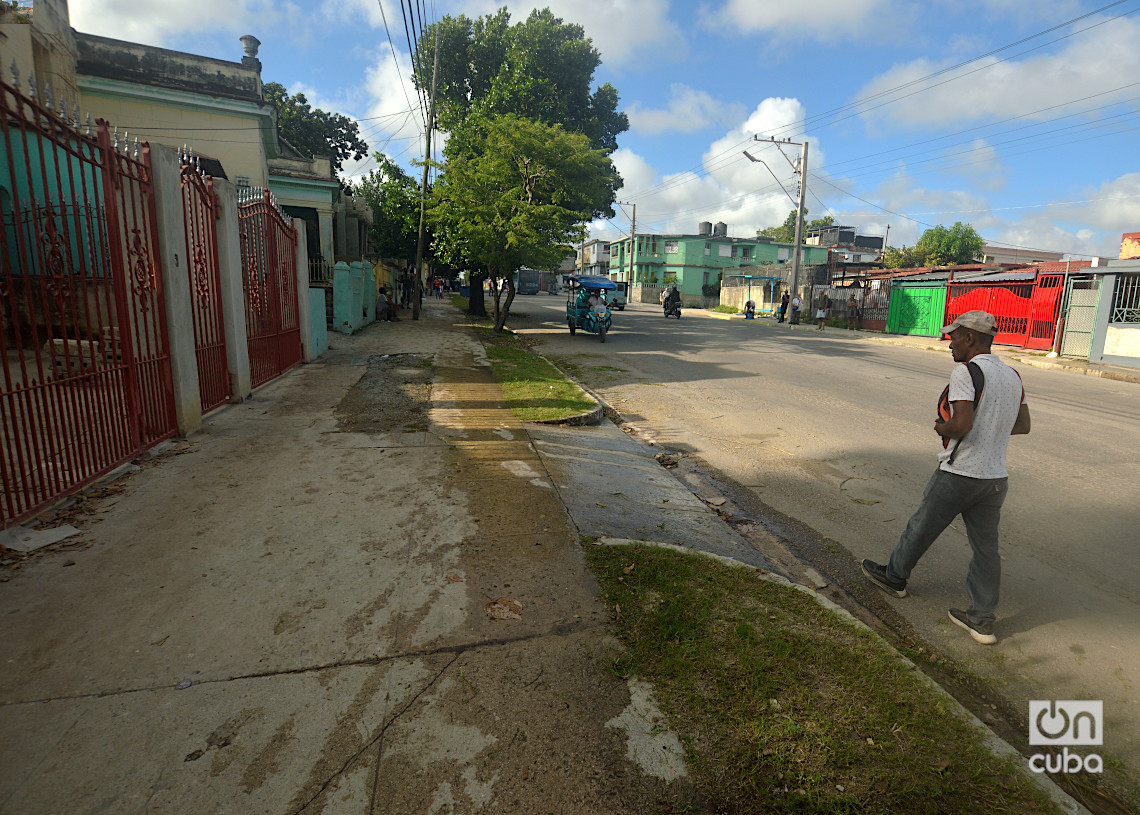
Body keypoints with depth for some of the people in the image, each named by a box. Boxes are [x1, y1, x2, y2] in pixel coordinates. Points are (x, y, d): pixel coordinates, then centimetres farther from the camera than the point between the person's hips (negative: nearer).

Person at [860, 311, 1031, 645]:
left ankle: (894, 576, 32)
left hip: (957, 475, -7)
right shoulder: (1013, 376, 9)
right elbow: (1023, 425, 17)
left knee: (921, 528, 13)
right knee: (986, 547, 11)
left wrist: (941, 427, -7)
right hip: (995, 477, 7)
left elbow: (961, 425, -26)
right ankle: (982, 620, 18)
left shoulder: (966, 372, -17)